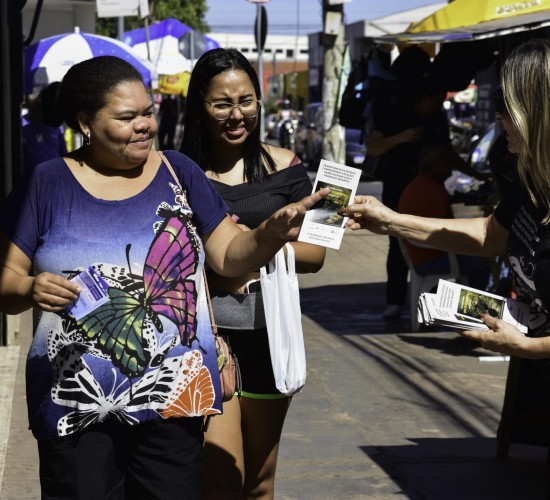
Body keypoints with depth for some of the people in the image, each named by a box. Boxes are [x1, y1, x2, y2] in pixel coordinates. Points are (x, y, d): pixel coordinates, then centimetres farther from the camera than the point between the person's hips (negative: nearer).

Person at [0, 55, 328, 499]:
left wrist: (270, 234, -14)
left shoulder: (178, 172, 7)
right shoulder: (47, 184, 1)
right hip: (73, 401, -1)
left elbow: (230, 255, 5)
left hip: (173, 397, 2)